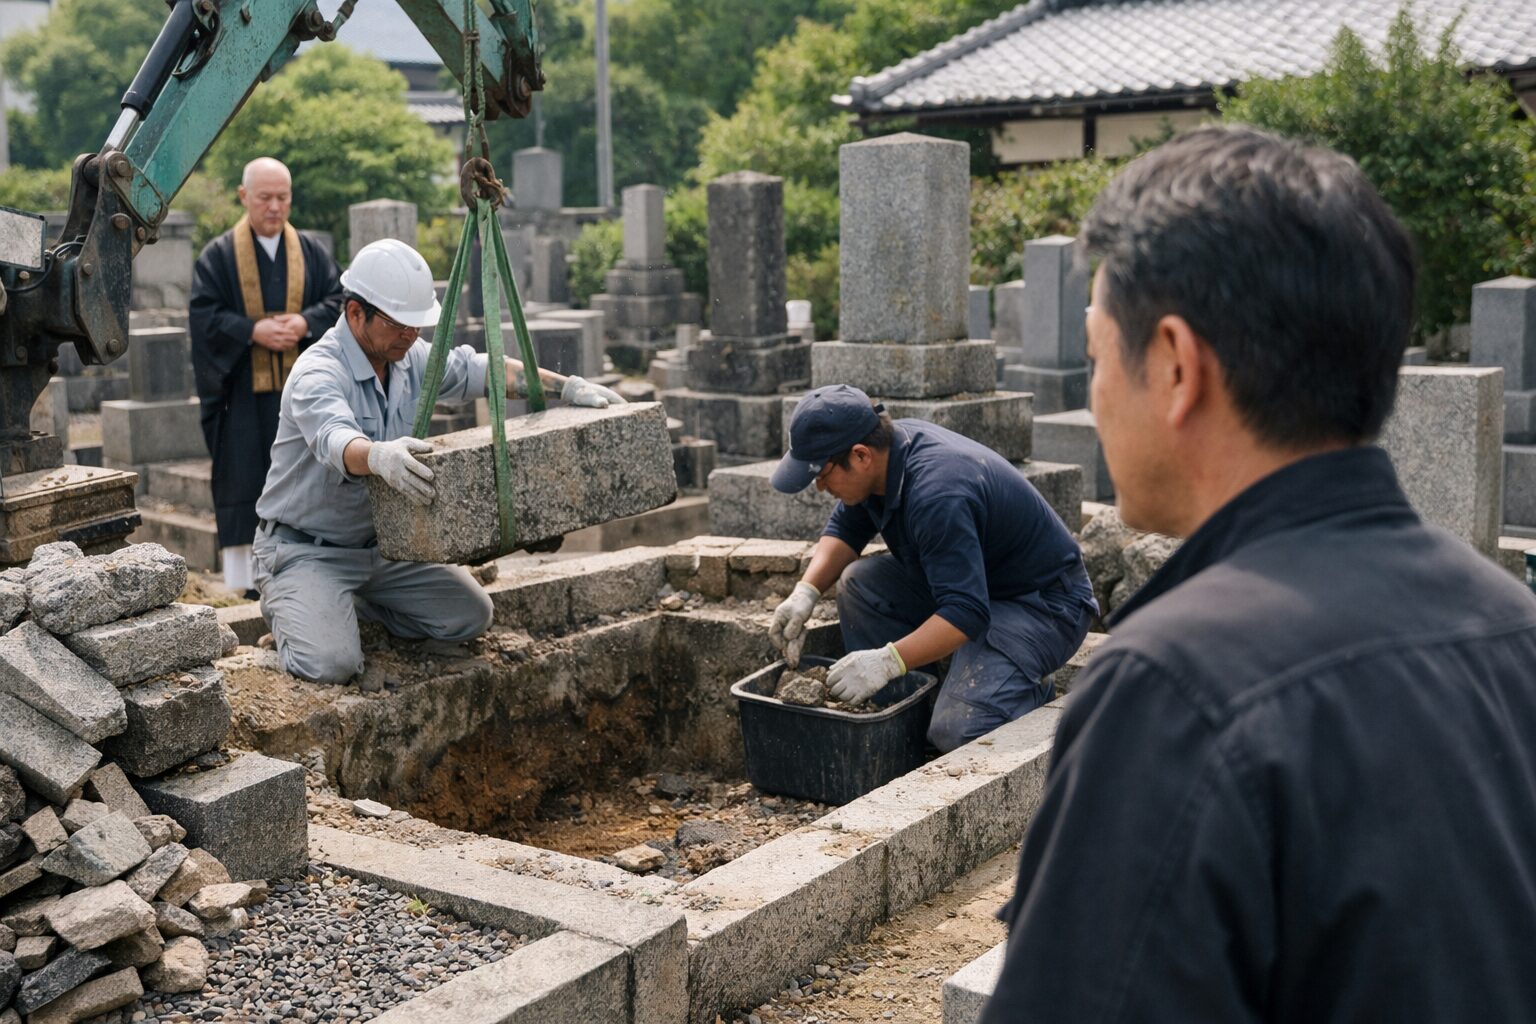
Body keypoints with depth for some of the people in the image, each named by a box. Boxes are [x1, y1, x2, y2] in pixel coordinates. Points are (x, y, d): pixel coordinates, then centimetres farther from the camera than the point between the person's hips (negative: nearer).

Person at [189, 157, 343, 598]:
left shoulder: (311, 251, 10)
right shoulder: (218, 255, 2)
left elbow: (337, 299, 6)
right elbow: (204, 314, -3)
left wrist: (305, 323, -13)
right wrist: (253, 331, -17)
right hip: (244, 392, -2)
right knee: (244, 479, -1)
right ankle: (243, 575, 3)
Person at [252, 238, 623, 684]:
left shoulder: (409, 355, -2)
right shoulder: (318, 373, -27)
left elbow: (483, 370, 2)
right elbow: (337, 442, -46)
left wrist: (568, 387, -10)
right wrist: (378, 456, -69)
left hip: (380, 542, 7)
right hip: (306, 549, -7)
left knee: (471, 617, -1)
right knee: (330, 663, -26)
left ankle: (355, 604, 18)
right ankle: (285, 605, 9)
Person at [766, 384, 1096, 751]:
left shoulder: (937, 495, -33)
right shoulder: (890, 445, -5)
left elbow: (967, 614, -37)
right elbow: (845, 529, 9)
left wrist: (888, 661, -43)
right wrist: (806, 592, -8)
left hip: (1043, 604, -9)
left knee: (956, 731, -28)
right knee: (857, 583, -5)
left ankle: (1035, 699, 3)